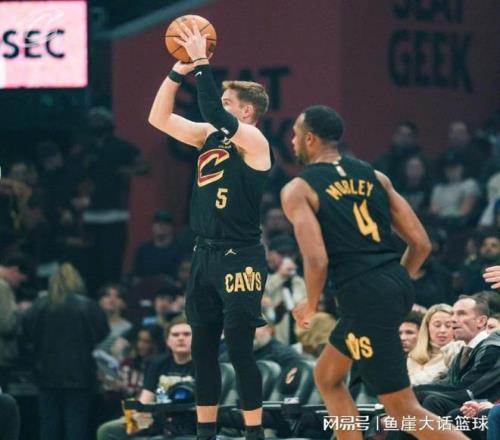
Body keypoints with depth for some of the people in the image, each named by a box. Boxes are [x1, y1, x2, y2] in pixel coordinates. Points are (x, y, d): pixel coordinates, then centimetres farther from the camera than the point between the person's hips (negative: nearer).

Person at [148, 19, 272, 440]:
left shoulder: (253, 140, -10)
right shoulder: (210, 136, 12)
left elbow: (214, 115, -27)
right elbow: (159, 118, 10)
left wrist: (202, 64, -21)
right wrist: (179, 70, 0)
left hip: (240, 259, -8)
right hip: (206, 255, 8)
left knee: (240, 349, -8)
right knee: (203, 347, 9)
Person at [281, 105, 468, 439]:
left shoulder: (298, 190, -2)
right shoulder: (374, 176, 15)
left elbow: (317, 260, -14)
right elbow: (421, 243, 12)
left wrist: (311, 306, 5)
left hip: (364, 296, -8)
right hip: (398, 284, 8)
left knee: (405, 411, -4)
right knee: (327, 376, 28)